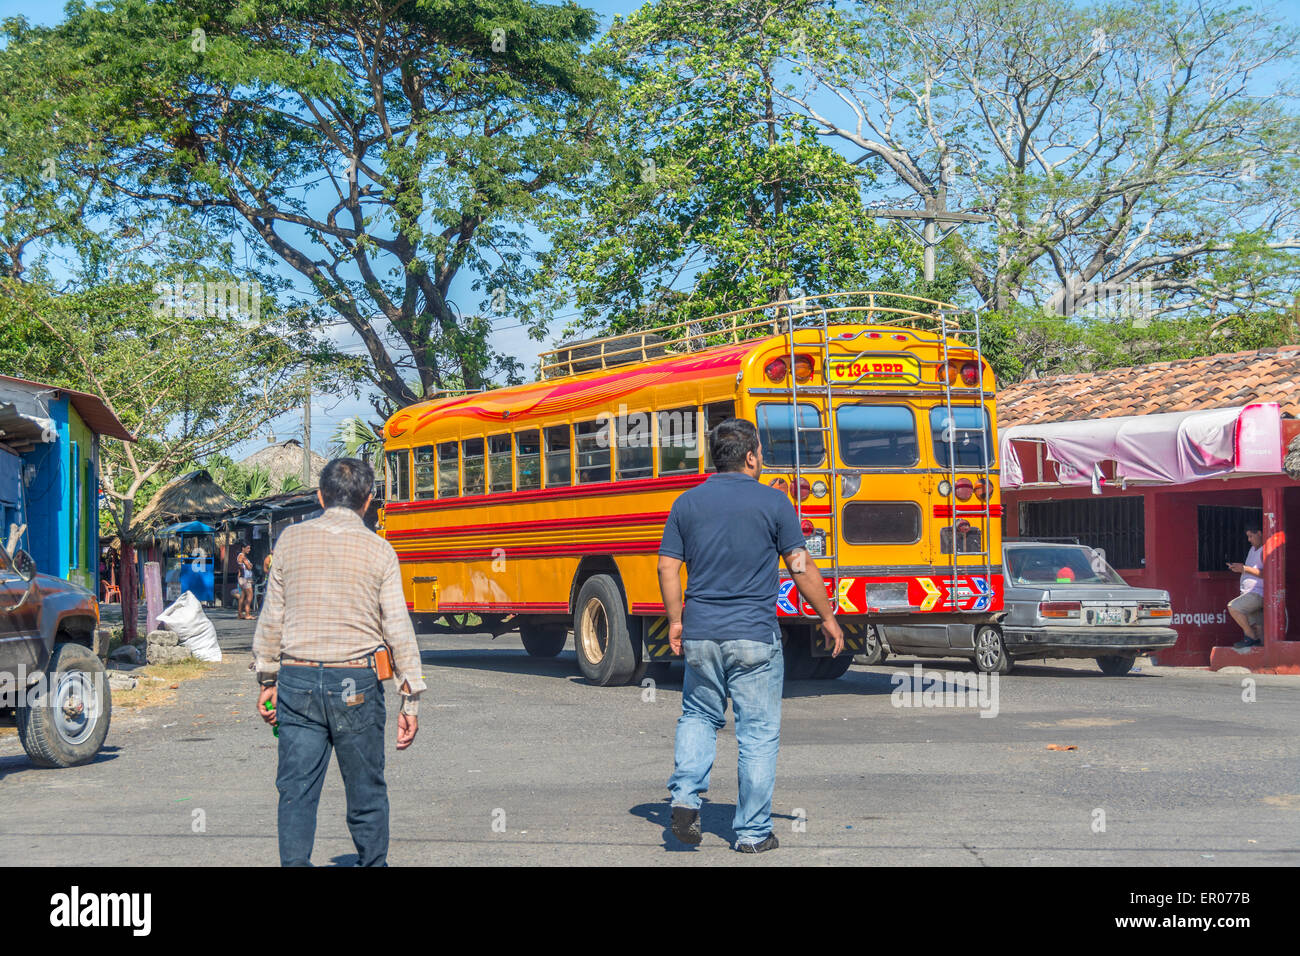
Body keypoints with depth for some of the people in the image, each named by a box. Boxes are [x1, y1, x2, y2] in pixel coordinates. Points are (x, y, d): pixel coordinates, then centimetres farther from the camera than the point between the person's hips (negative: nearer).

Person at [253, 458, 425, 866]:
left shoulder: (291, 539, 3)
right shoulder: (378, 550, -2)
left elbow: (271, 617, 6)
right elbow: (398, 629, -3)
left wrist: (267, 679, 16)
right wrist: (411, 699, 1)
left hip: (297, 680, 1)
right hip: (356, 683, -1)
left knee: (296, 790, 4)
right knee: (366, 792, 10)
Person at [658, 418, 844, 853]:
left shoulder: (688, 503, 5)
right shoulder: (772, 502, -4)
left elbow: (668, 567, 4)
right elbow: (801, 569, -4)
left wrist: (675, 620, 15)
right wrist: (828, 618, 7)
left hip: (700, 634, 3)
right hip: (755, 637, -3)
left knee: (698, 716, 21)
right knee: (758, 732, 5)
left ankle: (685, 796, 2)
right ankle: (753, 832, 8)